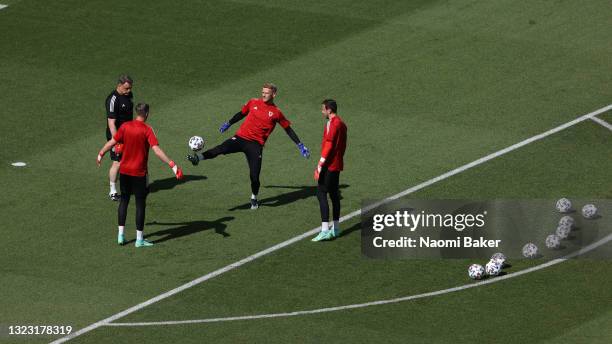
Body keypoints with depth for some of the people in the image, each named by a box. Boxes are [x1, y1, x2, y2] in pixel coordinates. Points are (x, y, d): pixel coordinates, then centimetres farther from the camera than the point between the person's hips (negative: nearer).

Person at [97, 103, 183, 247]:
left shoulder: (125, 127, -4)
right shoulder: (147, 130, -15)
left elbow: (111, 142, 4)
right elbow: (157, 150, -24)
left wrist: (101, 154, 22)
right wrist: (172, 165, -26)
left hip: (124, 171, 4)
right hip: (139, 173, -4)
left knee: (124, 200, 18)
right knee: (140, 204, 5)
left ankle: (121, 235, 18)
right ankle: (139, 239, 7)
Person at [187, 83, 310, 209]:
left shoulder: (276, 113, 2)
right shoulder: (253, 103, 8)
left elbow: (288, 129, 11)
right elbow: (241, 114, 25)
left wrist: (300, 145, 10)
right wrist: (228, 123, 37)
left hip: (256, 144, -2)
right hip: (241, 137, 2)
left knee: (254, 175, -5)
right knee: (221, 149, -27)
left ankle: (254, 198, 21)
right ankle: (197, 158, -41)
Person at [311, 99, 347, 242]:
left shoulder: (333, 124, -15)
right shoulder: (341, 123, 15)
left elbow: (329, 145, -20)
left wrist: (320, 165, -20)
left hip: (329, 165, -10)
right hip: (337, 164, 10)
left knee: (321, 193, -11)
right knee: (334, 194, 16)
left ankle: (325, 230, -18)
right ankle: (335, 228, 21)